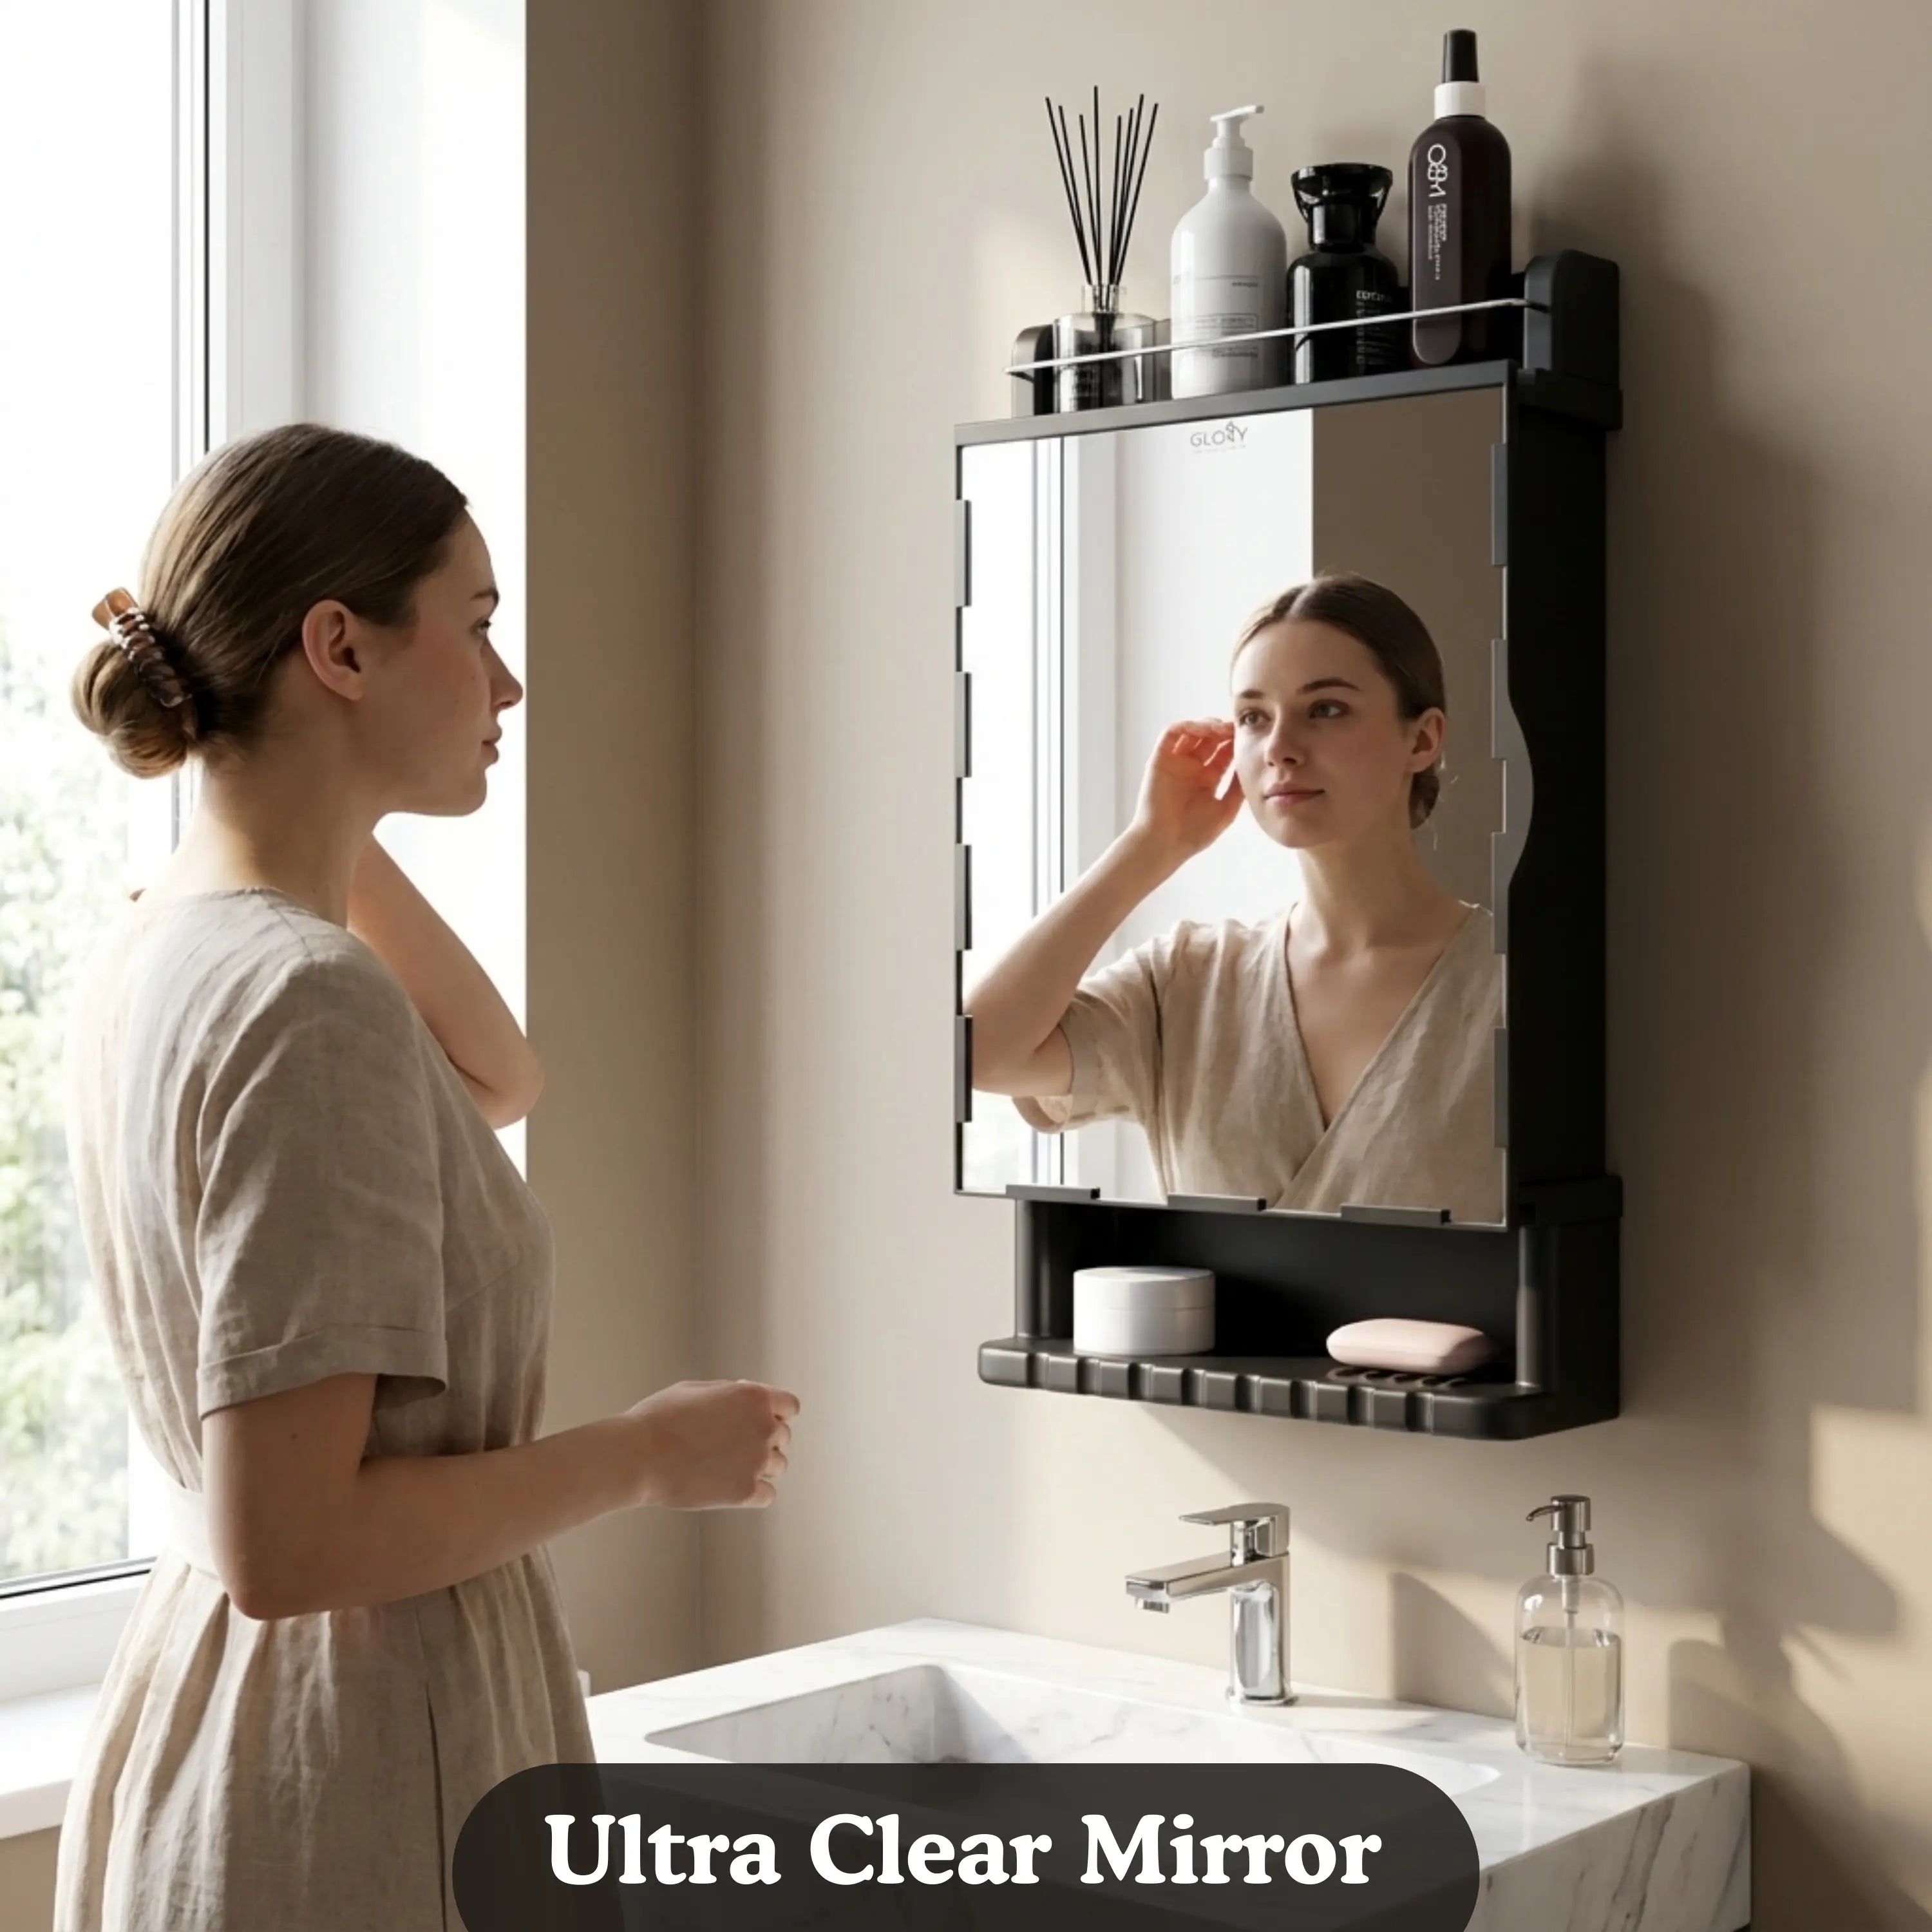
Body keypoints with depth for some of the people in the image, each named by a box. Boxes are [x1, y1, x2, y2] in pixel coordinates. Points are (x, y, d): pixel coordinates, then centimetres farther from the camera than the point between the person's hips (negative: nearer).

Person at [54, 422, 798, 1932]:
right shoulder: (311, 1000, -23)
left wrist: (335, 827, 11)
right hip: (359, 1778, -9)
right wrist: (646, 1455, -14)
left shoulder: (158, 950, 4)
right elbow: (287, 1543, -26)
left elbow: (498, 1080, 22)